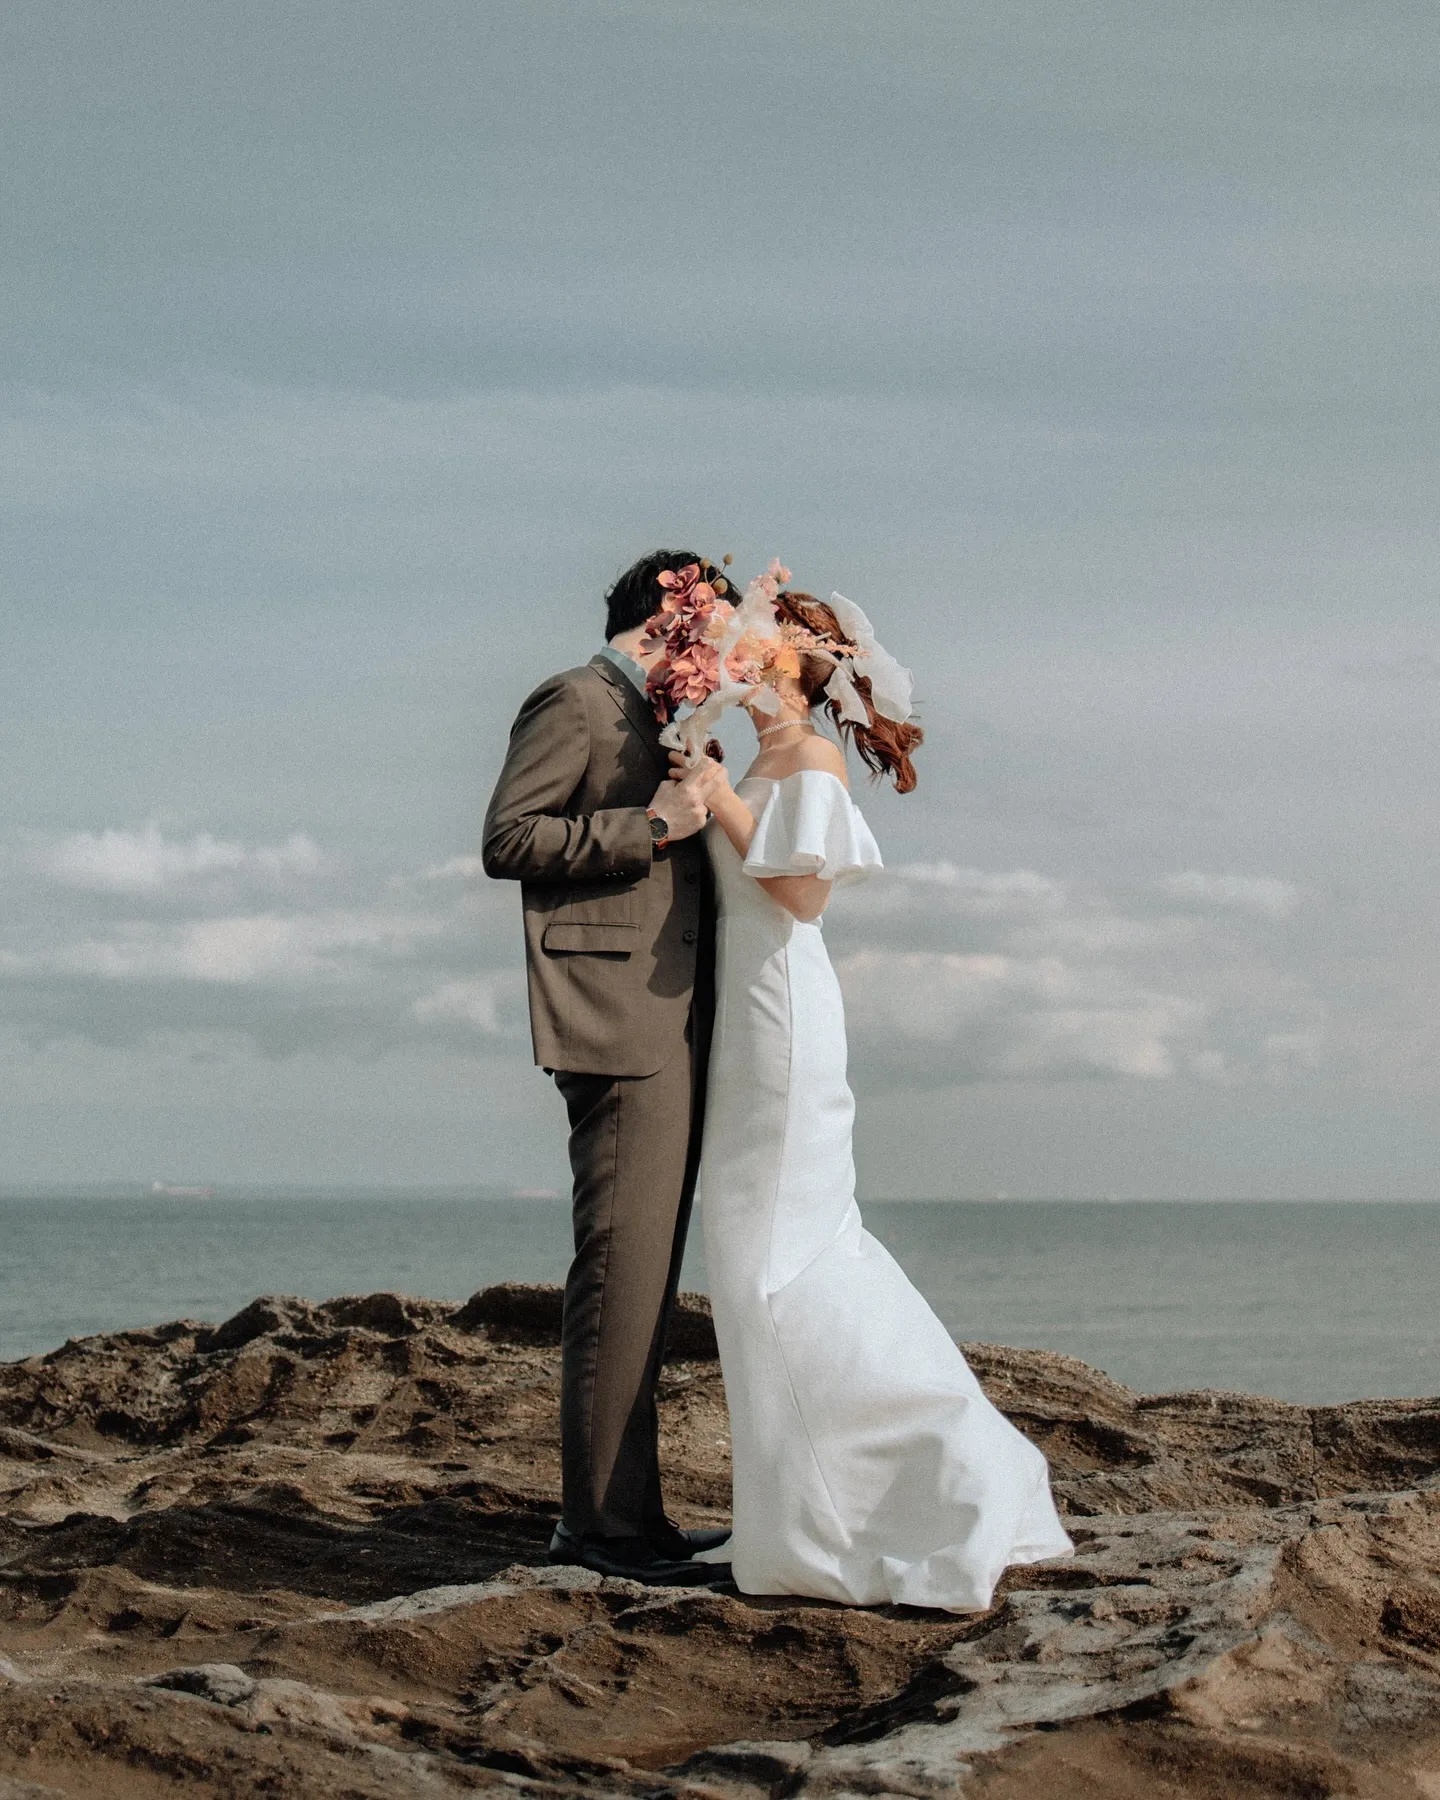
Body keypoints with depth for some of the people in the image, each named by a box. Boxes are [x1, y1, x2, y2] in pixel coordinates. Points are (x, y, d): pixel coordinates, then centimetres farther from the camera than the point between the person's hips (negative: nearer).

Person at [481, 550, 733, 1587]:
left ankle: (624, 1512, 13)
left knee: (647, 1281, 9)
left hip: (677, 1033, 10)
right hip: (618, 1031, -10)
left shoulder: (659, 724, 25)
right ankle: (605, 1522, -10)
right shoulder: (575, 703, -3)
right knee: (621, 1273, -11)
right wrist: (651, 827, -14)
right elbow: (508, 839, -12)